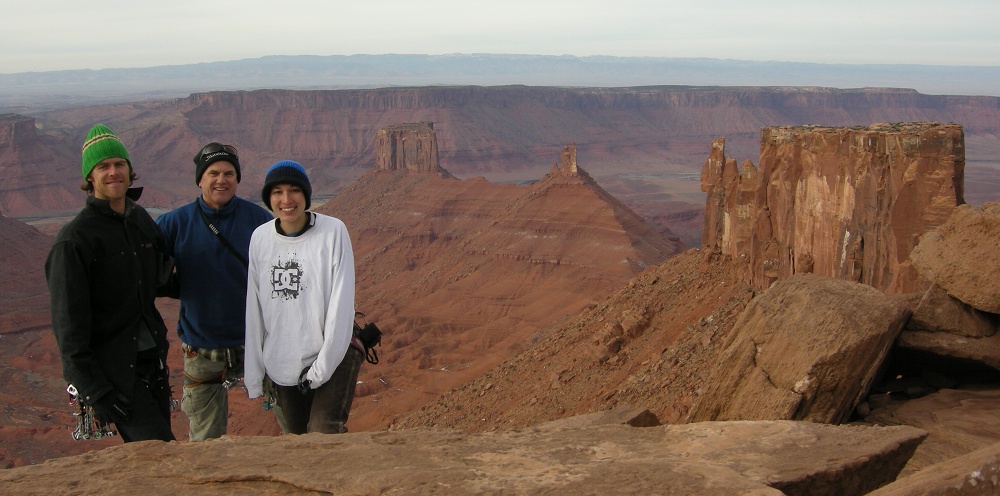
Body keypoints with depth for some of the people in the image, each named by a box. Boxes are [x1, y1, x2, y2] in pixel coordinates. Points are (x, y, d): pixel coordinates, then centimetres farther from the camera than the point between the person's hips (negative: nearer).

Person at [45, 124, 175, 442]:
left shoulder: (141, 219, 8)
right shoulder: (74, 239, -14)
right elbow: (68, 324, -16)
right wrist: (94, 390, -18)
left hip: (152, 358, 7)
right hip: (112, 368, -7)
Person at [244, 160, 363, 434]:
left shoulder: (333, 231, -9)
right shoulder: (260, 238, 2)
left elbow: (341, 304, -11)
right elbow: (254, 308, 6)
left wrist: (322, 367, -13)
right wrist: (254, 373, 5)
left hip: (332, 359, -4)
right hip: (281, 365, 4)